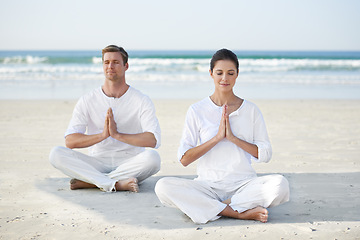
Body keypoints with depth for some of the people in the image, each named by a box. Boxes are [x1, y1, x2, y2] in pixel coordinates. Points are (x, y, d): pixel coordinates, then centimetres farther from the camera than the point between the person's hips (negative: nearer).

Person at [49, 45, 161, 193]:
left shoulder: (141, 101, 0)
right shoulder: (87, 101, 4)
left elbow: (153, 140, -15)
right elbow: (70, 141, -6)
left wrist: (117, 134, -23)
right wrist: (102, 135, -21)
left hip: (130, 164, -1)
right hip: (97, 162, 1)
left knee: (152, 157, -34)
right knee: (56, 154, -22)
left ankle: (87, 182, -26)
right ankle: (116, 184, -32)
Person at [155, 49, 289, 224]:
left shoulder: (251, 110, 7)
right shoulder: (197, 110, 4)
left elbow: (265, 155, 3)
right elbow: (184, 159, -3)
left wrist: (233, 137, -9)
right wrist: (217, 137, -12)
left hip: (243, 184, 0)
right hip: (208, 184, 0)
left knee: (280, 184, -30)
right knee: (163, 187, -28)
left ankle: (215, 207, -19)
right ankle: (241, 213, -26)